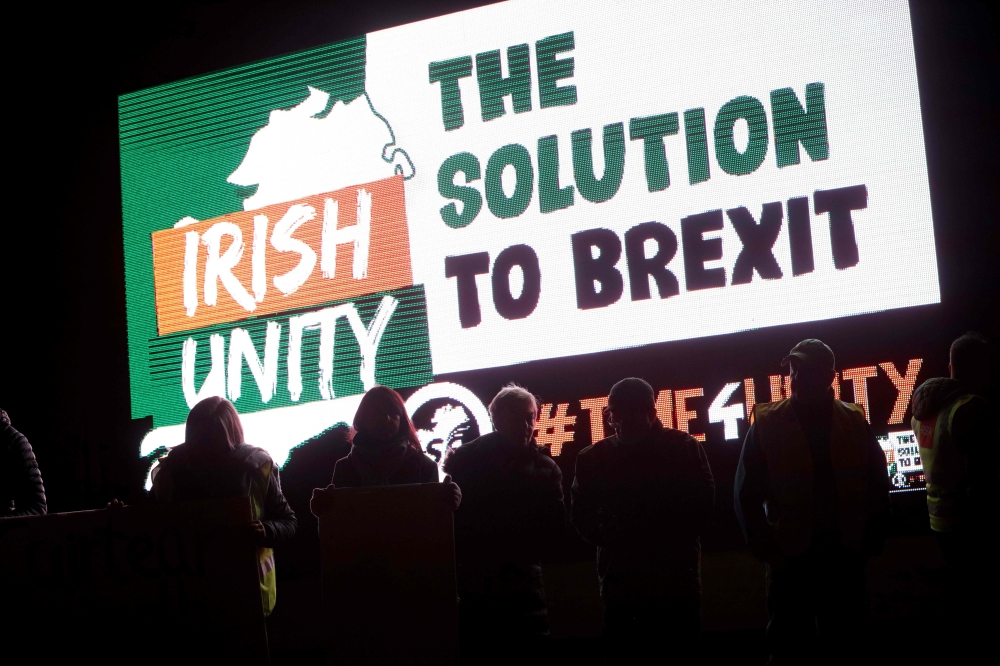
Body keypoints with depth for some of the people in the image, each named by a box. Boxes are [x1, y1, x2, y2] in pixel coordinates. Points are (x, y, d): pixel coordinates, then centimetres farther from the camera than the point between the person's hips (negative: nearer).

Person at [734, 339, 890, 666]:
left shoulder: (855, 422, 5)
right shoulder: (767, 424, -1)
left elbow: (878, 485, 10)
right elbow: (747, 492, 0)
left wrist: (871, 540, 3)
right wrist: (766, 547, -4)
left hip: (845, 556, 2)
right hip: (791, 557, -2)